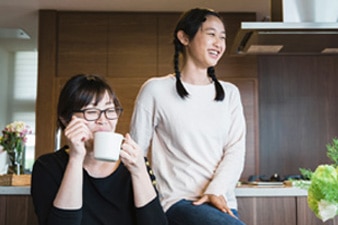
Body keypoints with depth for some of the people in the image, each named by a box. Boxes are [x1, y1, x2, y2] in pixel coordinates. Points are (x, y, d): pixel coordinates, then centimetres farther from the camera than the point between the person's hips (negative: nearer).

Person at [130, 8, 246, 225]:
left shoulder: (230, 93, 11)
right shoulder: (156, 90, -1)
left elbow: (236, 149, 2)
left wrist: (217, 191, -14)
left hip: (222, 203, 5)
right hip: (179, 202, -4)